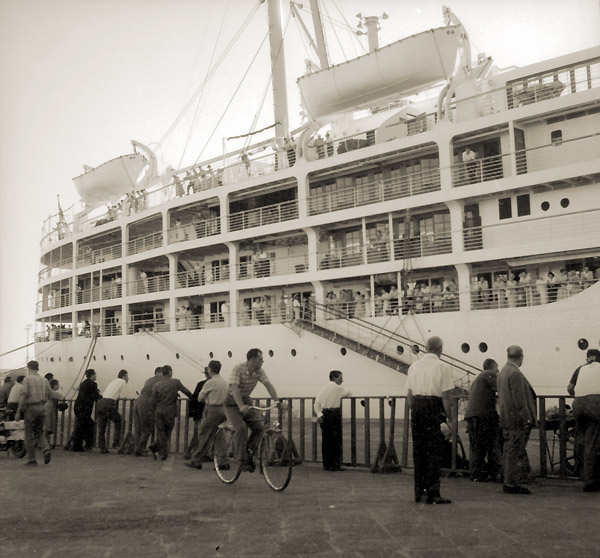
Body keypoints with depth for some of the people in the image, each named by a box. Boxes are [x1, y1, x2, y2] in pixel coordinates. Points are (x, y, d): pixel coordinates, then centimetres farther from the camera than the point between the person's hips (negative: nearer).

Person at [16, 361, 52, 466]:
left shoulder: (27, 379, -6)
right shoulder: (44, 380, 9)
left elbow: (24, 396, -13)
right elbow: (49, 395, 10)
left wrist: (18, 411, -10)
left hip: (30, 408, -5)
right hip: (42, 408, 5)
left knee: (29, 435, 5)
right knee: (40, 433, 16)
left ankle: (31, 459, 7)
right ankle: (46, 450, -8)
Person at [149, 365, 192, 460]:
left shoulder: (156, 385, -3)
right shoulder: (176, 382, -6)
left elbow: (153, 401, -2)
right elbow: (187, 392, 0)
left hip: (159, 412, 1)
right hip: (170, 412, -1)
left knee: (161, 433, 10)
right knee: (168, 434, 14)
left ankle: (163, 454, 8)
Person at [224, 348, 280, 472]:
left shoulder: (259, 371, -5)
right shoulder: (238, 369, -22)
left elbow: (268, 385, -11)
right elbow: (235, 388, -32)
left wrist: (277, 400, -27)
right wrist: (241, 406, -45)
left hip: (246, 401, 6)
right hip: (233, 402, -6)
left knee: (259, 426, -12)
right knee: (241, 429, -23)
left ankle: (249, 452, 7)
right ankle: (242, 460, -12)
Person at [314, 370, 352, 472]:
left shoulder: (324, 389, 12)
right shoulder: (338, 388, -4)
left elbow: (317, 402, 5)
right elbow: (349, 394, 12)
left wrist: (319, 414, 0)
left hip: (324, 415, 6)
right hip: (334, 414, -6)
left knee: (325, 440, 9)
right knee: (336, 440, 1)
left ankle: (326, 465, 13)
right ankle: (335, 465, 2)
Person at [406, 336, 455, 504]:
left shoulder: (414, 366, 9)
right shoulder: (443, 367, -7)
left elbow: (409, 394, 11)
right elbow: (446, 396, -10)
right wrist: (449, 419, -4)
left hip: (417, 408, 5)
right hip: (434, 409, -5)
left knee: (418, 450, 13)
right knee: (434, 451, 1)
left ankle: (418, 492, 21)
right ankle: (432, 493, 3)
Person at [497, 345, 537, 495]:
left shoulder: (503, 372, 13)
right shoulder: (515, 373, -17)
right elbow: (519, 398, -20)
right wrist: (527, 418, -16)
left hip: (506, 418, 10)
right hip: (517, 419, -10)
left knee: (509, 451, 14)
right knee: (515, 452, -4)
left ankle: (508, 482, 20)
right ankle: (512, 484, 0)